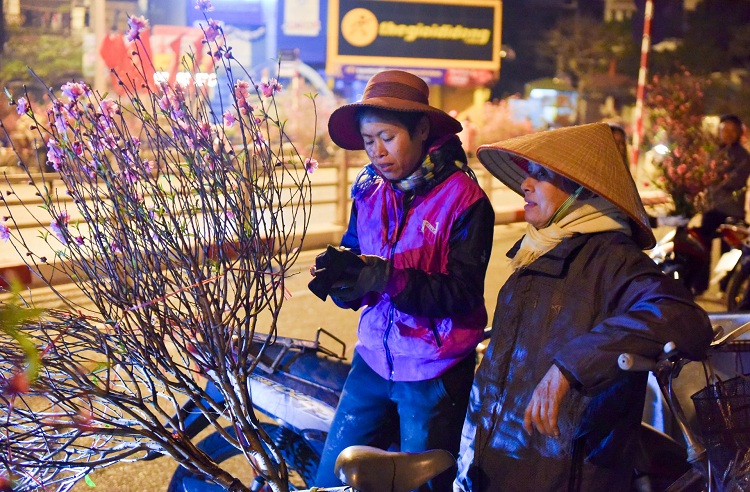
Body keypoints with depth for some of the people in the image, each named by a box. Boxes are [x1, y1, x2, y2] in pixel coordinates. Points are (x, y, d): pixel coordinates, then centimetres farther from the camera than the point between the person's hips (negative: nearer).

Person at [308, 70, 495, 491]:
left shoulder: (464, 199, -14)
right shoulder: (369, 192, 1)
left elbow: (461, 294, -20)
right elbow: (355, 289, -1)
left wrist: (383, 275, -28)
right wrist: (339, 276, -23)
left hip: (433, 372, -4)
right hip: (375, 359, 5)